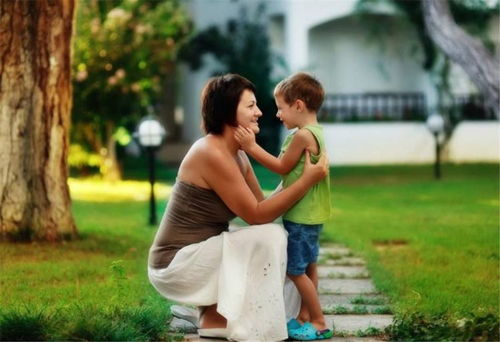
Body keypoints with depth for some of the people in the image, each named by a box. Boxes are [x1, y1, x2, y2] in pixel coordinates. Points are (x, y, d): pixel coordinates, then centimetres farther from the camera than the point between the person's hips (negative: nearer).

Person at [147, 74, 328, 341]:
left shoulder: (237, 155, 8)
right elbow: (256, 215, -19)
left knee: (277, 237, 8)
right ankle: (215, 319, -9)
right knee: (267, 238, -18)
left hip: (195, 255, 10)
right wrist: (307, 180, -19)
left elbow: (263, 206, 7)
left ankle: (214, 309, 8)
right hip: (177, 262, -10)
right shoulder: (212, 154, -21)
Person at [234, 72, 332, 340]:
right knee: (307, 268, 17)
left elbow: (282, 167, -13)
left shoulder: (302, 135, -21)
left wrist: (252, 148, -11)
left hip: (301, 216, -10)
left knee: (295, 270, -4)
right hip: (309, 215, 10)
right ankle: (304, 317, 26)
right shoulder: (314, 132, 10)